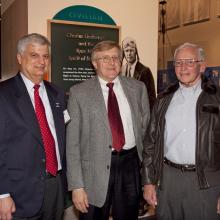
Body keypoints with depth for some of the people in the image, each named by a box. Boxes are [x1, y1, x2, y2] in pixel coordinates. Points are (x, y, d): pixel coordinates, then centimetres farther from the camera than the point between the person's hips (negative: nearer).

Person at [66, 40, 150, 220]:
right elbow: (72, 141, -5)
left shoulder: (138, 88, 4)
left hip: (130, 165, 3)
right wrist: (77, 185, -10)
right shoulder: (79, 92, -4)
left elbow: (146, 127, 12)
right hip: (94, 170, -2)